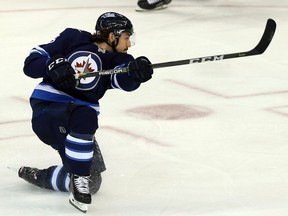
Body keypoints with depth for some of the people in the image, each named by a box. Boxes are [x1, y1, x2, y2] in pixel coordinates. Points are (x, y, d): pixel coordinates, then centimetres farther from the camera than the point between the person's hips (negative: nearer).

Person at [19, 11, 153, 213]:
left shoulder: (116, 60, 3)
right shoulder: (73, 39, -5)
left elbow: (126, 81, -21)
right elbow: (31, 63, -8)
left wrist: (136, 70, -44)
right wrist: (53, 65, -28)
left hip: (77, 123, 6)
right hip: (46, 111, -6)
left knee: (91, 183, 2)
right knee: (85, 116, -37)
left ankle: (36, 175, 22)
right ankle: (79, 179, -23)